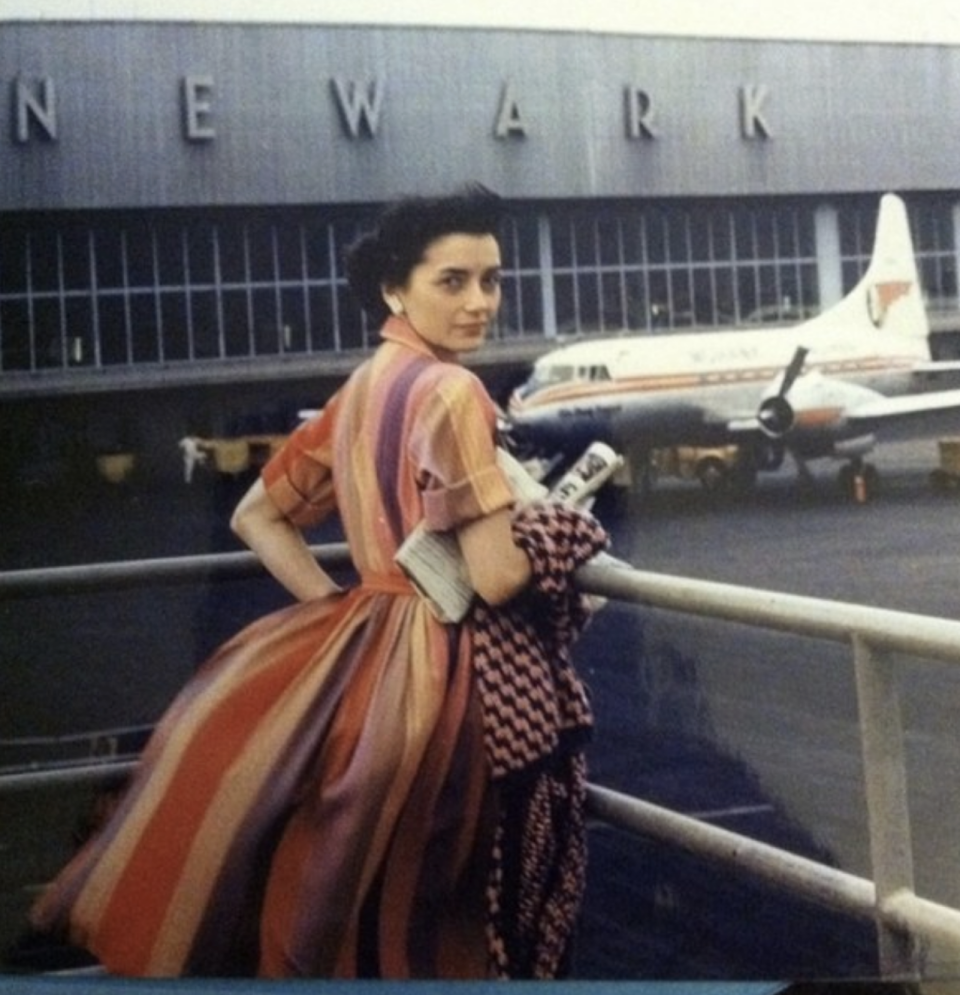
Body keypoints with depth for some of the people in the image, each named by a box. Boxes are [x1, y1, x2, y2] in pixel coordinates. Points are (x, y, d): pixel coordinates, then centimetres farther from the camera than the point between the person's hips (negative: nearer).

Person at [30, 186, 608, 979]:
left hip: (372, 658, 9)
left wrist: (340, 609, 10)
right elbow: (498, 576, -20)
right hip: (458, 677, -8)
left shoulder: (360, 392, 11)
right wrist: (555, 520, 1)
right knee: (429, 923, 3)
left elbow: (256, 516, 18)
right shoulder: (450, 391, -15)